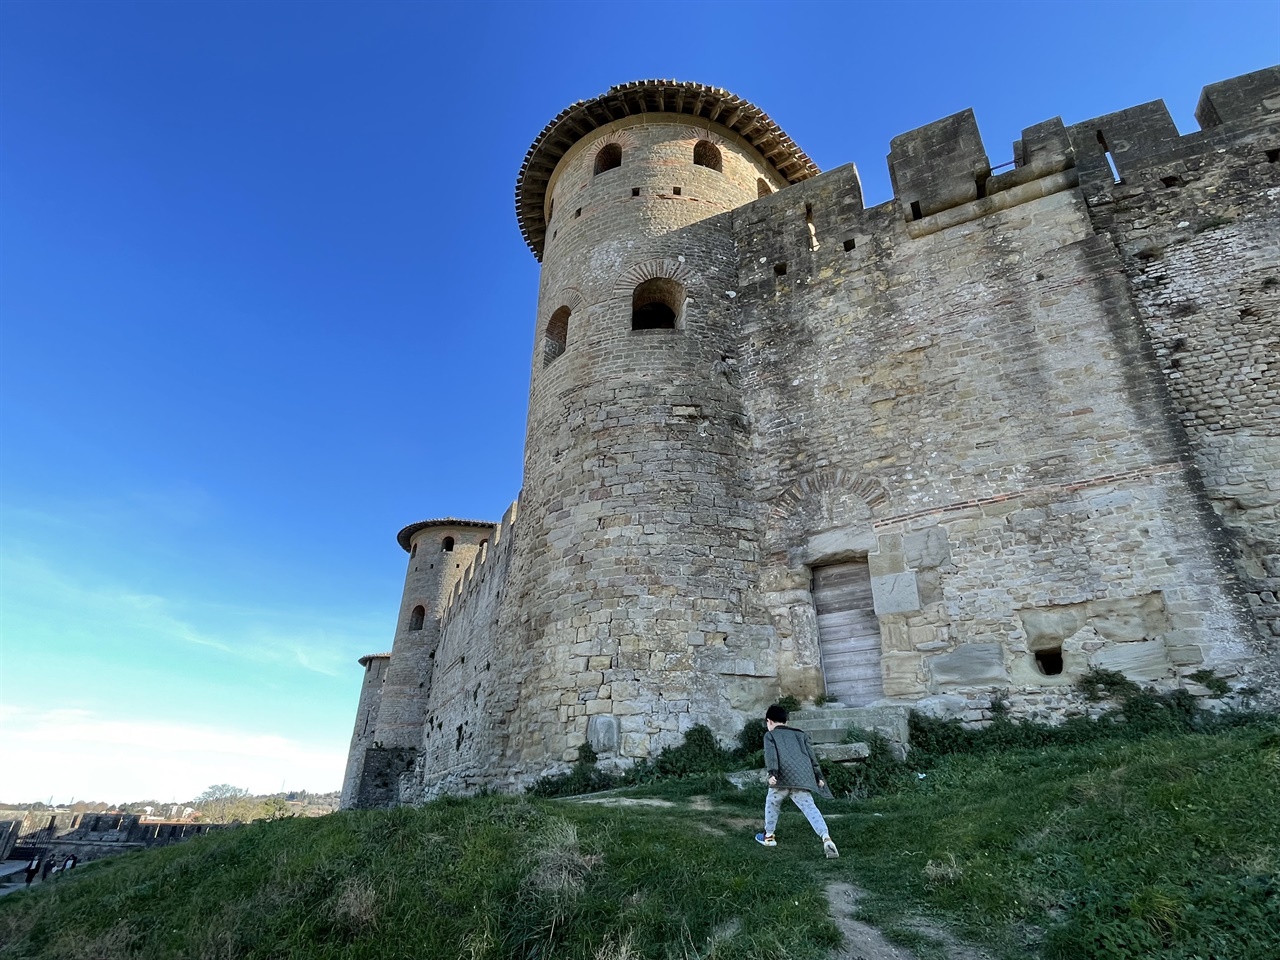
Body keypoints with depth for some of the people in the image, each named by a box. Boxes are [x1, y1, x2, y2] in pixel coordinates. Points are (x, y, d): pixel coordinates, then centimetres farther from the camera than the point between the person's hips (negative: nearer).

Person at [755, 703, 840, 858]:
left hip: (783, 777, -3)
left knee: (772, 803, 19)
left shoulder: (770, 735, 14)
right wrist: (819, 776, 20)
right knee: (810, 807, -4)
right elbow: (811, 755, 20)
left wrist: (772, 773, -17)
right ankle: (826, 838, -24)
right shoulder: (800, 734, 27)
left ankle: (769, 836, 29)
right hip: (803, 778, 3)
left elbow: (770, 754, -4)